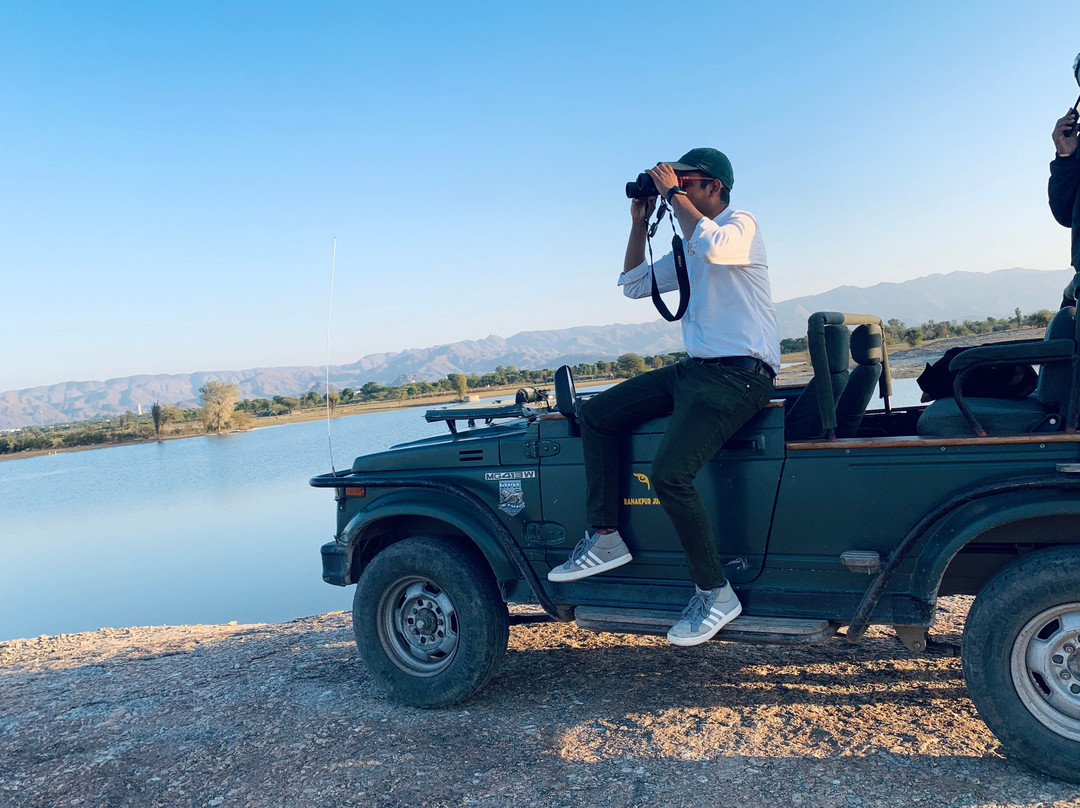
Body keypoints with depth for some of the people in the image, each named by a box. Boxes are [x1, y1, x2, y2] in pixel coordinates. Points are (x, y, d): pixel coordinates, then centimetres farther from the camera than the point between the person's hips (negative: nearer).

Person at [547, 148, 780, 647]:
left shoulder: (741, 226, -6)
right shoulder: (688, 247, 20)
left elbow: (710, 245, -30)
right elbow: (634, 285, 22)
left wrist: (674, 192, -16)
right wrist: (640, 223, 13)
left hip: (741, 376, -9)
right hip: (695, 368, 9)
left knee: (668, 472, -26)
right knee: (595, 414, 2)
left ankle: (715, 593, -8)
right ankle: (605, 539, 5)